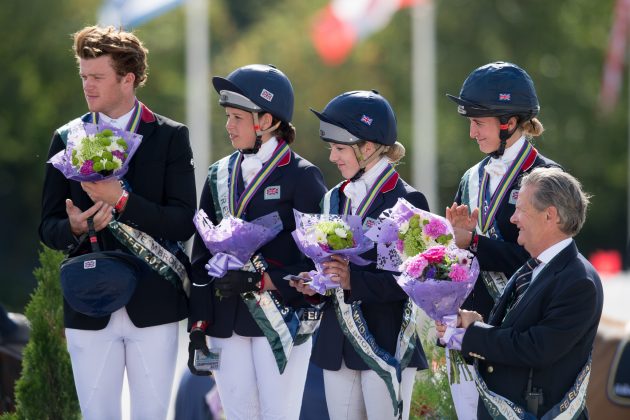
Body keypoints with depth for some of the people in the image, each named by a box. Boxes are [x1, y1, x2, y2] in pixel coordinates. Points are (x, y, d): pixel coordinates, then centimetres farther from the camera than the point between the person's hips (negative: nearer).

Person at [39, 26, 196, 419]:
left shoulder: (170, 137, 1)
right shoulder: (67, 139, 8)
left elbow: (183, 222, -7)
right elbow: (49, 228, 8)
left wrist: (122, 200, -20)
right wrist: (74, 227, -16)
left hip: (153, 307, -2)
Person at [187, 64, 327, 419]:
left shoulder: (302, 176, -4)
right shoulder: (219, 176, 12)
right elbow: (202, 257, 11)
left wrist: (263, 281, -19)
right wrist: (199, 326, 6)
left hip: (281, 321, -5)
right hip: (226, 324, 5)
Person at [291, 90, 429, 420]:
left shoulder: (407, 201, -9)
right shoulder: (335, 199, 14)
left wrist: (354, 281, -24)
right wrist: (313, 284, 0)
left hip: (386, 344, -7)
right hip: (337, 344, 7)